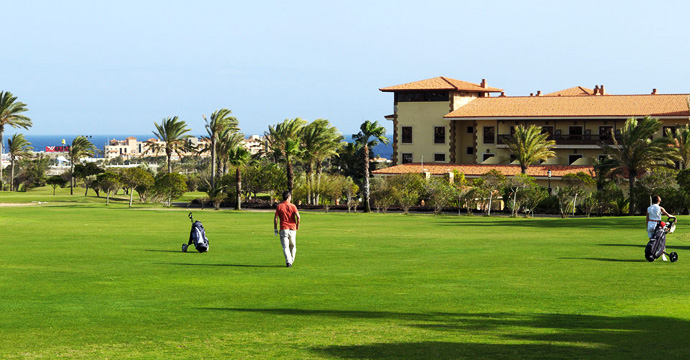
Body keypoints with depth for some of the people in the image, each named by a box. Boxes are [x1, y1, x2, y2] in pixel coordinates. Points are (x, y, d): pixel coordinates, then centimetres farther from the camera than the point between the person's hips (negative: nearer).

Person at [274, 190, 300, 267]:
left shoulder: (279, 206, 1)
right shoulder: (292, 206, -1)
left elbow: (275, 218, -3)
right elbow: (298, 216, -12)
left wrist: (275, 228, 5)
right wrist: (297, 224, 4)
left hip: (283, 229, 0)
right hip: (292, 229, 1)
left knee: (285, 247, -4)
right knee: (292, 246, 18)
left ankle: (288, 261, -20)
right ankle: (292, 260, 26)